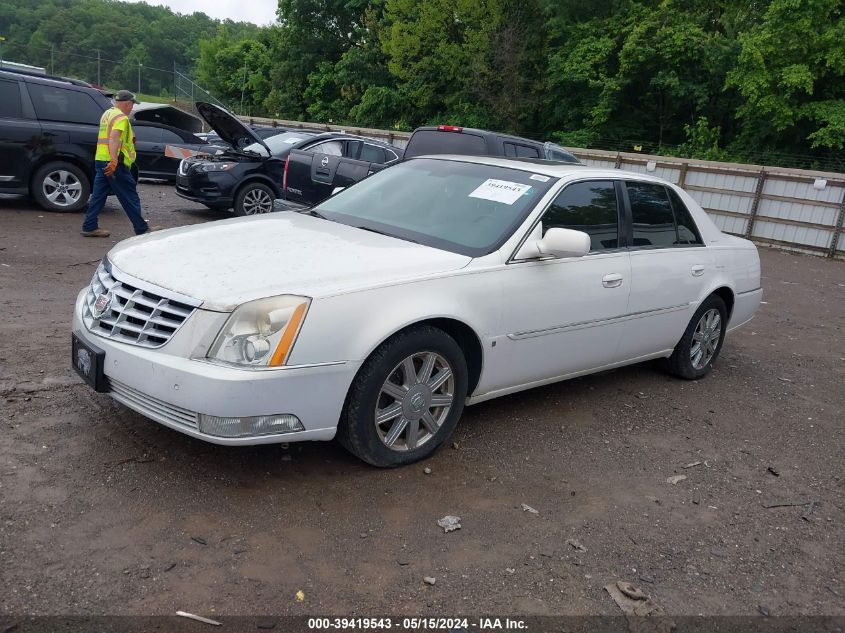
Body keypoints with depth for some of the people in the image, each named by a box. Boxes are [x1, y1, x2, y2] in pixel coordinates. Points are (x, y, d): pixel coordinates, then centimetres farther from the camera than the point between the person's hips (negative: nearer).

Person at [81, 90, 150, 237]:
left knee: (98, 195, 10)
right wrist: (114, 161, -33)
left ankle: (89, 227, 10)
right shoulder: (121, 117, -11)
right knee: (130, 197, -2)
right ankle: (142, 229, 4)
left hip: (100, 159, 9)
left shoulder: (107, 114, 20)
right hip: (115, 164, -9)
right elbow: (114, 139, -24)